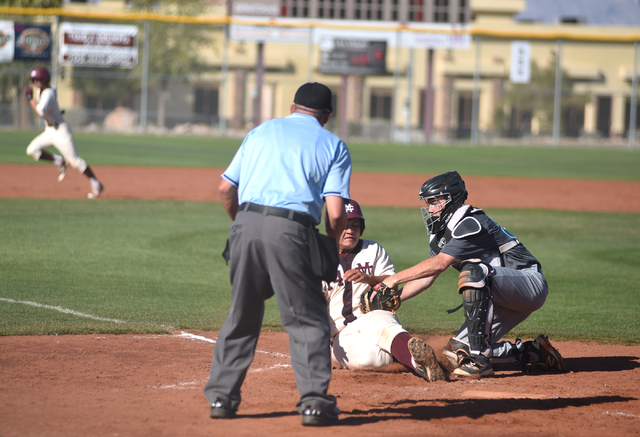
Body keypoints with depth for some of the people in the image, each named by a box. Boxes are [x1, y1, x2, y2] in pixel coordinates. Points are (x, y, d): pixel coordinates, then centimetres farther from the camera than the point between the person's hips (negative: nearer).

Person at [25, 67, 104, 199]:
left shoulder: (48, 94, -23)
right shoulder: (41, 90, 6)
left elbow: (41, 113, -36)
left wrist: (30, 98, -27)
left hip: (60, 130, -9)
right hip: (49, 130, 9)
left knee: (74, 160, -6)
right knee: (32, 150, -6)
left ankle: (96, 184, 4)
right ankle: (59, 161, 9)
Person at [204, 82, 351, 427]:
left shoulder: (260, 131, 22)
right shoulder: (333, 145, 12)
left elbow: (225, 188, 16)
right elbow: (336, 212, 0)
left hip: (247, 224, 3)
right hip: (290, 230, -3)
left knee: (241, 315, 16)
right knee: (308, 320, 5)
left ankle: (221, 395, 15)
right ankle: (314, 401, -1)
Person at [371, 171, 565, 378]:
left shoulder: (471, 225, -21)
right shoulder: (442, 233, 9)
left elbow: (438, 264, -29)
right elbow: (427, 277, 8)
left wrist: (394, 279, -26)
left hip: (531, 284, -10)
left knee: (473, 270, -37)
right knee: (457, 351, 0)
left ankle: (479, 359, -37)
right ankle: (533, 353, 11)